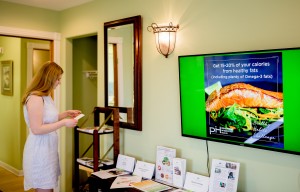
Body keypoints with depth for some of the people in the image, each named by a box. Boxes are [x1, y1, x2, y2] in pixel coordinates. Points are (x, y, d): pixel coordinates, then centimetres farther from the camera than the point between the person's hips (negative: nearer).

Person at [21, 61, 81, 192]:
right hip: (39, 151, -9)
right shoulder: (35, 98, -19)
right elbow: (37, 129, -22)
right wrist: (63, 123, -19)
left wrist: (66, 114, 14)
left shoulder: (46, 96, 12)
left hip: (48, 149, 9)